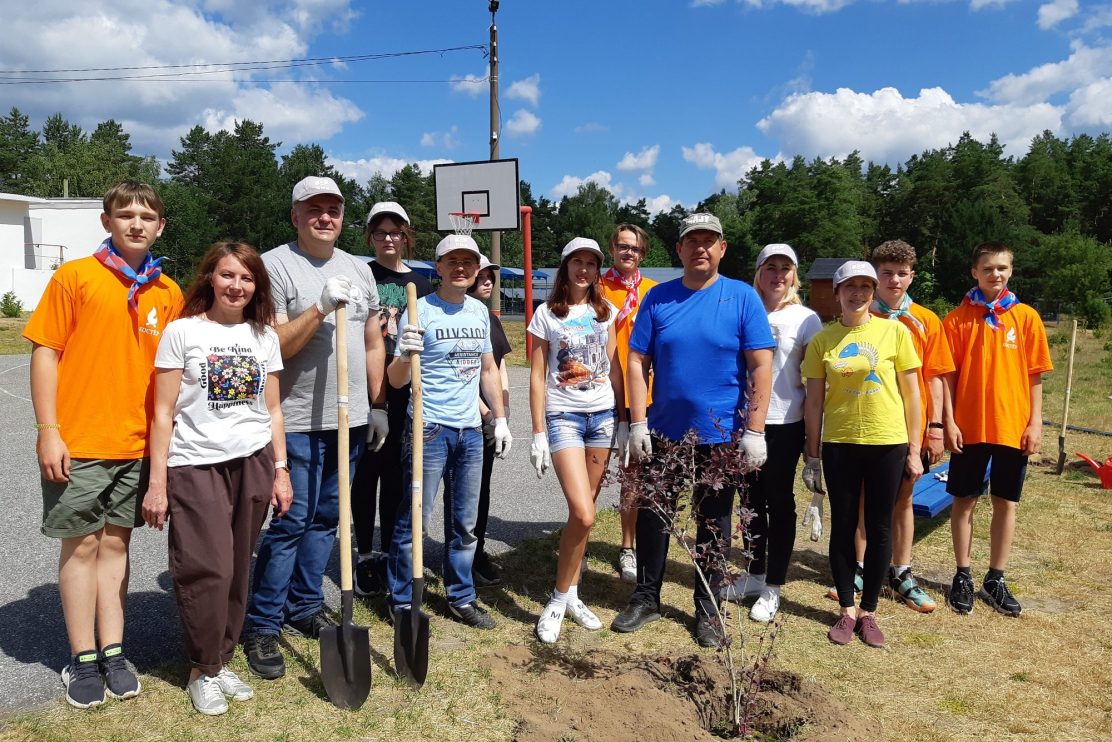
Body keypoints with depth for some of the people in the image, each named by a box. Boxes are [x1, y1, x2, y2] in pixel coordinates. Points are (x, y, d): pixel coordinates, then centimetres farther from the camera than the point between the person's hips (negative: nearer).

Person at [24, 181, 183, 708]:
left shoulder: (169, 293, 5)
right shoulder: (74, 277, -4)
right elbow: (45, 353, -5)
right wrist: (48, 431, -10)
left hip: (138, 444, 3)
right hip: (78, 443, -3)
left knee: (115, 543, 12)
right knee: (82, 545, 6)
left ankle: (113, 653, 22)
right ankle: (83, 659, 19)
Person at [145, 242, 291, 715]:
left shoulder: (263, 335, 9)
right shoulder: (182, 331, -1)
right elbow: (163, 413, -2)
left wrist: (280, 470, 8)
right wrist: (157, 481, -5)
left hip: (253, 463, 3)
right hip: (194, 464, -3)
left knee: (237, 570, 8)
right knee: (208, 570, -4)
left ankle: (222, 661, 25)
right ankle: (203, 671, 15)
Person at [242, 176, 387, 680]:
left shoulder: (359, 270, 13)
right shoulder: (275, 265, -6)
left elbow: (372, 343, 16)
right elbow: (274, 348, -13)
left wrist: (377, 405, 14)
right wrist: (321, 307, -23)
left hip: (350, 419, 6)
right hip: (298, 422, -6)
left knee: (325, 519, 14)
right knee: (289, 522, -3)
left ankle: (305, 608, 29)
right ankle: (261, 626, 12)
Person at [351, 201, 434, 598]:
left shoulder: (420, 285, 11)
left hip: (405, 393, 3)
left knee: (396, 472, 10)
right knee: (367, 471, 4)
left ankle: (388, 553, 22)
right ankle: (365, 556, 15)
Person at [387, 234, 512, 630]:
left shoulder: (480, 311, 9)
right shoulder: (421, 310, -9)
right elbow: (396, 381, -11)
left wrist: (501, 419, 15)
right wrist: (405, 354, -32)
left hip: (470, 430, 6)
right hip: (429, 429, -6)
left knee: (464, 524, 14)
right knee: (414, 521, 0)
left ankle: (461, 598, 28)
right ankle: (402, 602, 16)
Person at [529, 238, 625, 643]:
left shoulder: (605, 311, 10)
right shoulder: (547, 313, 0)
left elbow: (613, 368, 13)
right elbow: (537, 376, -1)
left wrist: (624, 417, 8)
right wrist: (538, 432, -6)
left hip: (603, 415, 4)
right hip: (563, 416, -4)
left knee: (582, 511, 7)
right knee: (583, 514, -14)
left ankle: (571, 594, 21)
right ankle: (558, 599, 5)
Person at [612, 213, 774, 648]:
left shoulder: (742, 298, -5)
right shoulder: (658, 298, 1)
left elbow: (761, 367, -8)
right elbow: (637, 362, 1)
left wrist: (754, 432, -13)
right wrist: (638, 424, -6)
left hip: (720, 436, -2)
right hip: (663, 432, 2)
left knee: (713, 524, 11)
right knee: (652, 516, 12)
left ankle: (708, 609, 28)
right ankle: (646, 598, 31)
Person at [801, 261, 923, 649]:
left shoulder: (895, 332, -2)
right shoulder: (823, 340, 1)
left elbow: (911, 393, 2)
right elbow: (814, 402, 3)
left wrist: (914, 449, 1)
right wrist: (812, 456, 3)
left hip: (887, 443, 0)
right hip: (839, 444, 1)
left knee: (879, 528, 8)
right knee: (843, 526, 8)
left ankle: (869, 612, 23)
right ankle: (847, 611, 23)